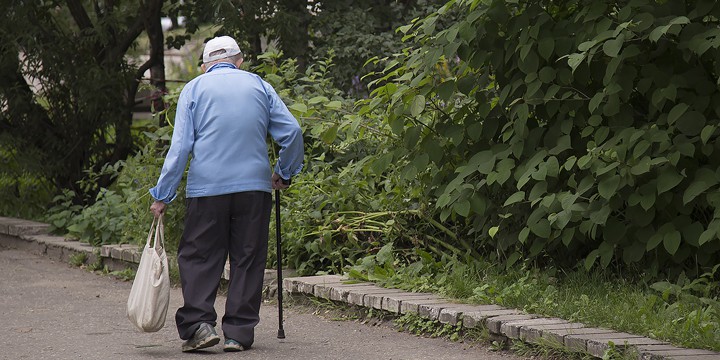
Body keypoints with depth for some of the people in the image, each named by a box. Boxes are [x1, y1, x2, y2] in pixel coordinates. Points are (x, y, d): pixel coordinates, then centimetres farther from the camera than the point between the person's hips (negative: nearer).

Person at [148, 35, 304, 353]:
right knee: (247, 261, 6)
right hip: (254, 186, 1)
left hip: (206, 188, -1)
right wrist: (284, 173, 20)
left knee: (198, 258, 5)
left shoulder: (194, 89, 6)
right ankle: (239, 333, 5)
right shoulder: (259, 86, 11)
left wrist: (162, 195, 1)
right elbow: (292, 131, 6)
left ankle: (199, 324, -9)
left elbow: (180, 146, -1)